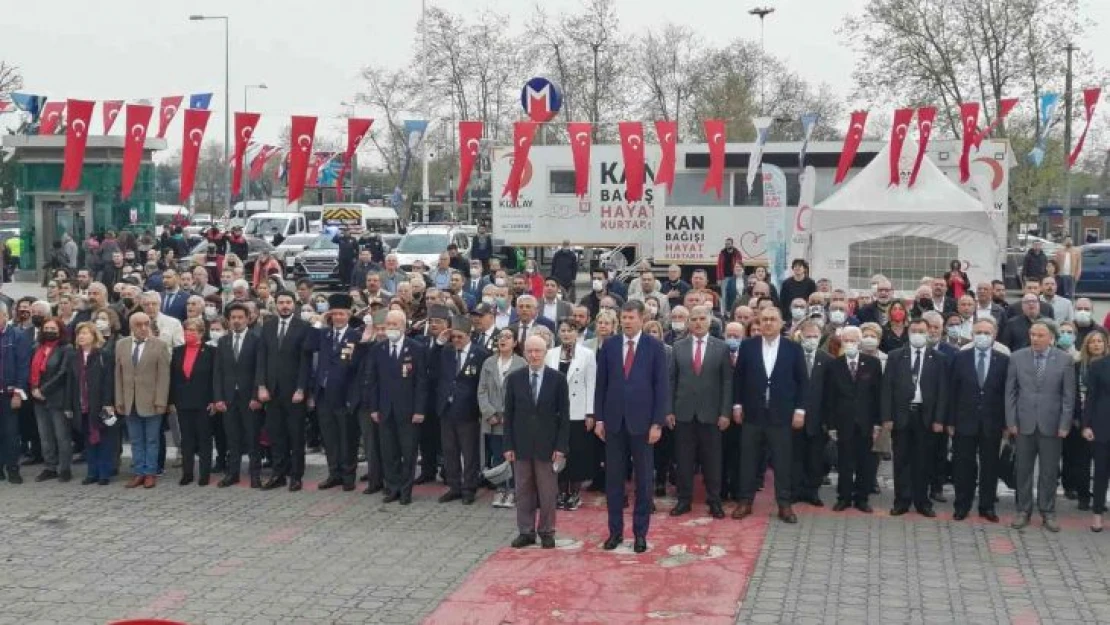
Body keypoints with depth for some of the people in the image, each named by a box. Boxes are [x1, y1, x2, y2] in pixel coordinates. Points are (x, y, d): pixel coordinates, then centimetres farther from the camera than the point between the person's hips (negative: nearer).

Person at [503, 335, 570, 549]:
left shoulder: (557, 379, -2)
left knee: (548, 491, 3)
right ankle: (526, 532, 15)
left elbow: (564, 415, -1)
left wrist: (561, 446, -6)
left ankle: (547, 532, 15)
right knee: (523, 490, 7)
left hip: (547, 444, -2)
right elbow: (509, 414, 5)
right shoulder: (514, 378, 3)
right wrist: (508, 445, 0)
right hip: (522, 444, 2)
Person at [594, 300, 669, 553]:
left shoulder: (655, 347, -2)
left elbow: (661, 387, -3)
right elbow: (601, 384, 7)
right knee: (613, 478, 6)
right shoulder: (609, 346, 5)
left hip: (642, 421, -2)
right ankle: (615, 530, 15)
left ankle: (640, 532, 13)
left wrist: (657, 423, -8)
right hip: (614, 421, 2)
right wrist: (599, 419, 2)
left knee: (643, 479, 5)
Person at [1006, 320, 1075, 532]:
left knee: (1049, 471, 6)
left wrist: (1064, 425, -5)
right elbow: (1010, 392, 3)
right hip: (1024, 423, 1)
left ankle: (1048, 512, 17)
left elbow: (1068, 395, -1)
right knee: (1023, 469, 7)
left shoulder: (1064, 360, -3)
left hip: (1051, 425, -1)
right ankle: (1023, 510, 17)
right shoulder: (1017, 358, 0)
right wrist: (1011, 421, -2)